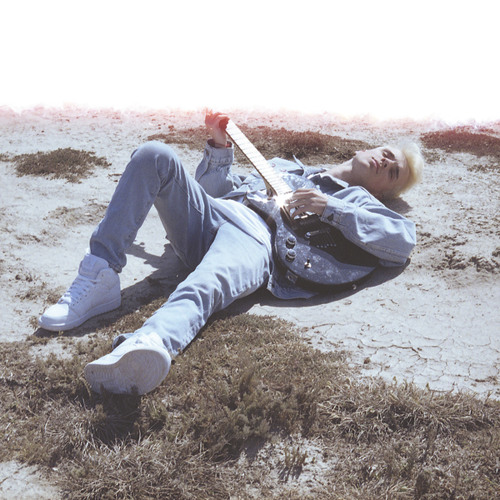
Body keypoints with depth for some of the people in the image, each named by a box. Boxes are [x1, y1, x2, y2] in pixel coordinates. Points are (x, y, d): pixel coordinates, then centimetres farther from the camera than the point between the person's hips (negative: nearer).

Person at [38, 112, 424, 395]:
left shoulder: (356, 200, 26)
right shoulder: (285, 166, 40)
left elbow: (404, 239, 3)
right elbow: (211, 186, 37)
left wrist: (329, 208, -4)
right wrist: (220, 146, 19)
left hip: (257, 239, -5)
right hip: (208, 214, 5)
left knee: (205, 287, -39)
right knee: (154, 155, -20)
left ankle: (152, 344, -70)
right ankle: (101, 277, -25)